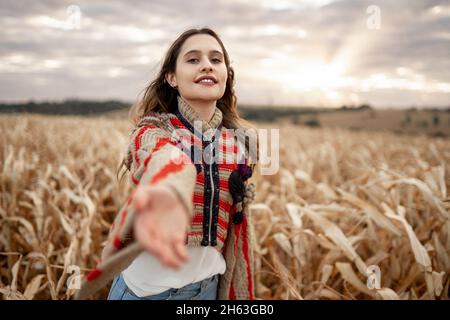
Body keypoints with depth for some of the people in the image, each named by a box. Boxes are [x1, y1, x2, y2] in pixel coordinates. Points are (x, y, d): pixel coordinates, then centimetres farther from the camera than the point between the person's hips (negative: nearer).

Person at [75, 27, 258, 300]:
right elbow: (170, 160, -38)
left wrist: (242, 292, 13)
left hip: (207, 285, 3)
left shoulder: (242, 140, -2)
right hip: (147, 285, -3)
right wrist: (170, 194, -60)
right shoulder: (152, 132, -12)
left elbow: (238, 221, 8)